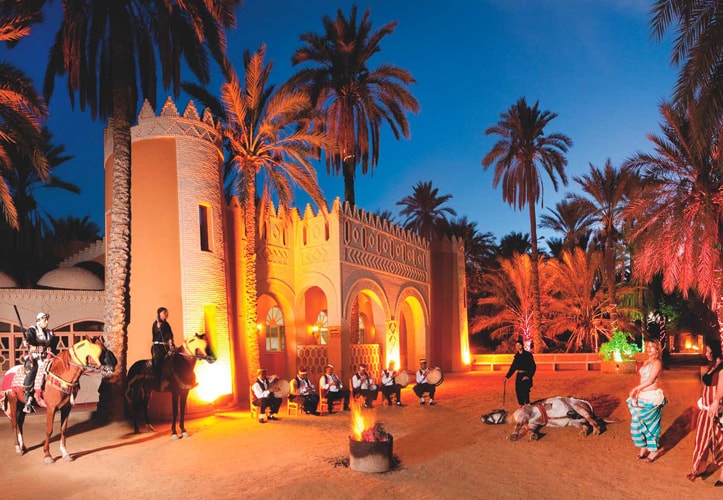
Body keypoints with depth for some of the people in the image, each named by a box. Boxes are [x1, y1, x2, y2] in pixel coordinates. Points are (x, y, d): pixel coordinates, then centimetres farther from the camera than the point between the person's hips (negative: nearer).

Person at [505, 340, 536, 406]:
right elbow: (513, 367, 16)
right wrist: (507, 376, 10)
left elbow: (533, 366, -10)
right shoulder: (517, 356, 11)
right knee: (518, 391, 3)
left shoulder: (528, 355, -6)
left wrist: (528, 376, -19)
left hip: (526, 376, -6)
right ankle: (522, 406, 14)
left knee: (525, 391, -13)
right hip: (519, 376, 6)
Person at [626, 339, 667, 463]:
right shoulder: (646, 362, 15)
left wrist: (635, 389, -9)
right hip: (642, 397, 7)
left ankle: (653, 451, 15)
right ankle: (643, 448, 23)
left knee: (650, 424, 2)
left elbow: (650, 381, -14)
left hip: (652, 398, -7)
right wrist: (637, 392, 3)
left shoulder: (657, 362, -9)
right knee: (639, 422, 10)